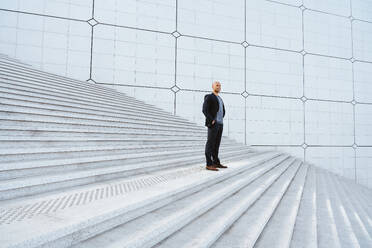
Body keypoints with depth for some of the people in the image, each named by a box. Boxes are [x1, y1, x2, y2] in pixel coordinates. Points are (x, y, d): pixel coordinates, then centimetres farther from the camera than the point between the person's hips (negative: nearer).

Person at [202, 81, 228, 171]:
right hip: (212, 123, -9)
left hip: (220, 124, 9)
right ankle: (209, 164, -7)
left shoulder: (219, 98, 22)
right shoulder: (209, 97, -5)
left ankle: (216, 163, 15)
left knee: (216, 144, 10)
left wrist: (221, 119, 16)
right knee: (210, 143, -8)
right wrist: (212, 120, -19)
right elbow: (205, 110, -15)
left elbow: (223, 111, 32)